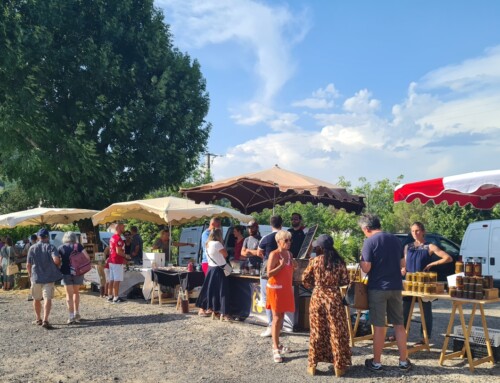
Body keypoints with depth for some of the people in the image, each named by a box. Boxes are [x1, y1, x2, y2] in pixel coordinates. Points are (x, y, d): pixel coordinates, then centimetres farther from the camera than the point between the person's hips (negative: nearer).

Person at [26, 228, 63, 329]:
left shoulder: (32, 248, 3)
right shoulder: (51, 247, -6)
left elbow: (28, 265, 5)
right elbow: (56, 260, -21)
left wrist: (30, 275, 20)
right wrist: (58, 265, 1)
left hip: (36, 277, 3)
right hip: (48, 277, -3)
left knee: (36, 299, 17)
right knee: (47, 298, -6)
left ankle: (38, 319, 30)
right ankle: (45, 320, -18)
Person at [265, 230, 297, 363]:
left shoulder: (289, 253, 8)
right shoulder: (274, 254, -16)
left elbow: (294, 268, 20)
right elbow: (269, 274, -20)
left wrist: (294, 263, 0)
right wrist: (281, 265, -26)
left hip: (286, 288, 8)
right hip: (276, 289, -8)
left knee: (281, 316, 14)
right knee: (276, 318, -5)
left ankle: (277, 344, 26)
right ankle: (276, 349, 0)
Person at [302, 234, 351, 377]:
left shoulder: (314, 261, -5)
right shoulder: (339, 261, -3)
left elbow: (305, 280, 1)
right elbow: (345, 281, 0)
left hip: (317, 298, 0)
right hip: (334, 298, 0)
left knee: (316, 331, 9)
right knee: (336, 331, 6)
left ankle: (312, 364, 16)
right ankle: (339, 365, 12)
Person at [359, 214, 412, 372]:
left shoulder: (369, 242, -12)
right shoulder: (395, 239, 6)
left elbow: (366, 268, -16)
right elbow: (402, 264, 13)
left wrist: (361, 259, 3)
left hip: (377, 288, -5)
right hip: (396, 287, 5)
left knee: (379, 326, 3)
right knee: (399, 324, 12)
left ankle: (376, 362, 12)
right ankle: (404, 361, 19)